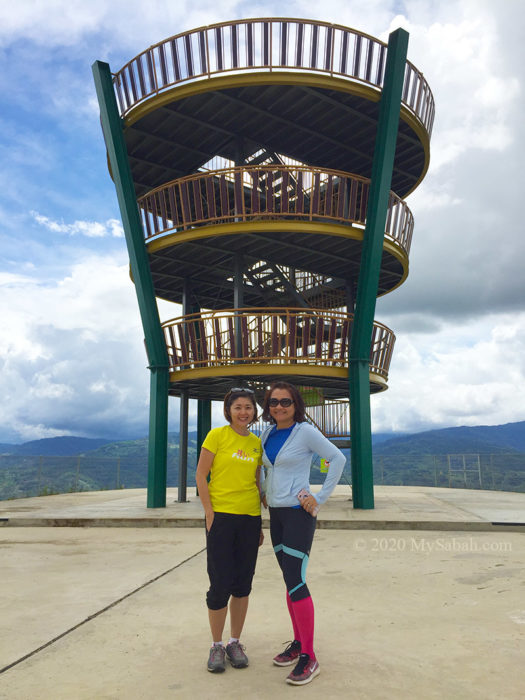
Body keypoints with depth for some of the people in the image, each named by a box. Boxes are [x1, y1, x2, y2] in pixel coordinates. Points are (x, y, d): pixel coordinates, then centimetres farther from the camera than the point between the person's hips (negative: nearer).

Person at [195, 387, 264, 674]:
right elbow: (200, 476, -5)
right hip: (221, 515, -4)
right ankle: (216, 646, 21)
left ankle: (235, 643, 28)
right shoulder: (217, 435, -5)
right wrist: (209, 513, -11)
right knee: (220, 584, 1)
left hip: (250, 517, 4)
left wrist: (260, 523, 13)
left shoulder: (257, 443, 9)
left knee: (243, 584, 11)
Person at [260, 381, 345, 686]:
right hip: (276, 514, 7)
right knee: (290, 580, 14)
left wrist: (320, 498, -12)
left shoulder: (306, 432, -11)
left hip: (299, 513, -7)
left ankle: (309, 658, 3)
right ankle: (298, 644, 27)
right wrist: (264, 494, 12)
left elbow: (338, 459, -10)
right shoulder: (267, 434, 8)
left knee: (295, 581, -8)